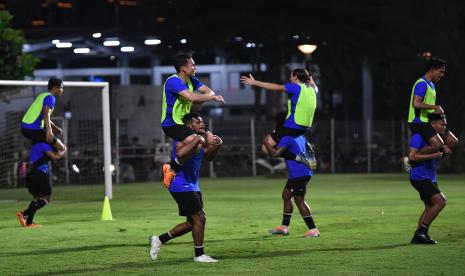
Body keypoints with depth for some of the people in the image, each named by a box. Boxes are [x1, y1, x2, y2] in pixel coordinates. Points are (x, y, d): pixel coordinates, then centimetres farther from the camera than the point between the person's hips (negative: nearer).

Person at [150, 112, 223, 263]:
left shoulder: (199, 138, 12)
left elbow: (209, 157, 18)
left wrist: (216, 146, -2)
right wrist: (201, 143, -35)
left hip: (192, 186, 10)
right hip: (181, 186, -10)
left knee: (192, 222, 12)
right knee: (199, 218, -11)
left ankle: (160, 239, 22)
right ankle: (199, 255, -1)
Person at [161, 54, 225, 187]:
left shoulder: (191, 80, 9)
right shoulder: (173, 81, -20)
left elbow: (209, 91, 7)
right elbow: (191, 97, -33)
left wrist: (200, 101, -15)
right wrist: (213, 97, -21)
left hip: (183, 122, 10)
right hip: (171, 123, -10)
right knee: (195, 140, -32)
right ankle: (172, 168, -18)